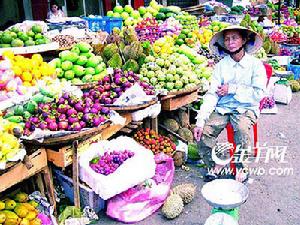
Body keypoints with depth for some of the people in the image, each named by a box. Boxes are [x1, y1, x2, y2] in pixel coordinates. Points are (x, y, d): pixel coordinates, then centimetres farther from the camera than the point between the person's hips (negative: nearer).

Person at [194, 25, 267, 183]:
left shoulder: (255, 64, -2)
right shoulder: (221, 65, 3)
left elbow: (258, 94, -10)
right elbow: (211, 94, -6)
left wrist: (232, 89, -12)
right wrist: (200, 121, -17)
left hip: (246, 108, -2)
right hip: (222, 109, 3)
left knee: (242, 128, -33)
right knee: (203, 133, -19)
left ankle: (241, 167, -5)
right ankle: (214, 164, 9)